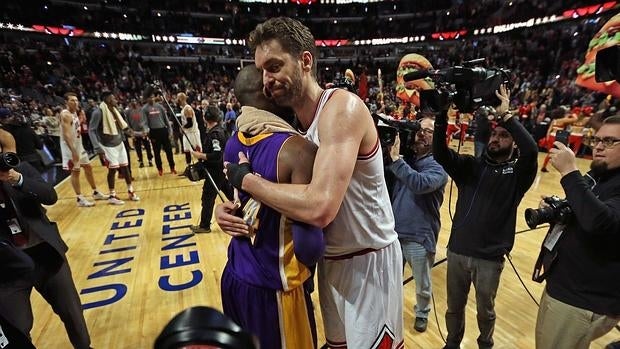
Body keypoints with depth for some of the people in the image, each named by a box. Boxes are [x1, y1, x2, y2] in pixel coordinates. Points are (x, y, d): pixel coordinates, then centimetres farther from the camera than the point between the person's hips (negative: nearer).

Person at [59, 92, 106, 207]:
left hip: (79, 145, 10)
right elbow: (66, 135, -26)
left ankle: (96, 193, 27)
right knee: (75, 171, -3)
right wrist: (73, 151, -29)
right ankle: (80, 199, 5)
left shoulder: (75, 112, 10)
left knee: (88, 167, 15)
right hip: (71, 147, -10)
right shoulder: (65, 115, -18)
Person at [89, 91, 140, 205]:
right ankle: (112, 196, 10)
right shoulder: (99, 112, -17)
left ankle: (131, 191, 20)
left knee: (125, 167, 9)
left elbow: (122, 126, 17)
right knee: (113, 169, -3)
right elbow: (91, 130, -19)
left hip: (119, 143, 7)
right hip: (108, 146, -7)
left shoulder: (114, 110, 7)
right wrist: (98, 148, -25)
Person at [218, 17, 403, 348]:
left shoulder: (342, 106, -23)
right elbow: (283, 190, 10)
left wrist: (244, 179, -22)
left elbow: (319, 208, -36)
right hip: (331, 258, 8)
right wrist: (230, 206, -9)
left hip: (368, 261, -7)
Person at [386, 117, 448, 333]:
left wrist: (396, 158, -29)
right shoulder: (404, 158, 3)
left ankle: (422, 313, 47)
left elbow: (420, 184, -31)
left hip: (419, 236, -3)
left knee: (422, 285, 18)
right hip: (393, 231, 4)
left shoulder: (438, 166, -11)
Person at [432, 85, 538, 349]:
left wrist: (505, 114, -24)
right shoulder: (470, 165, 2)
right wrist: (442, 114, -25)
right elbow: (440, 153, -14)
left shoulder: (518, 172, -4)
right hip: (457, 251, 2)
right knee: (454, 308, 20)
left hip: (490, 258, -1)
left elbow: (531, 150, -25)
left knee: (485, 311, 21)